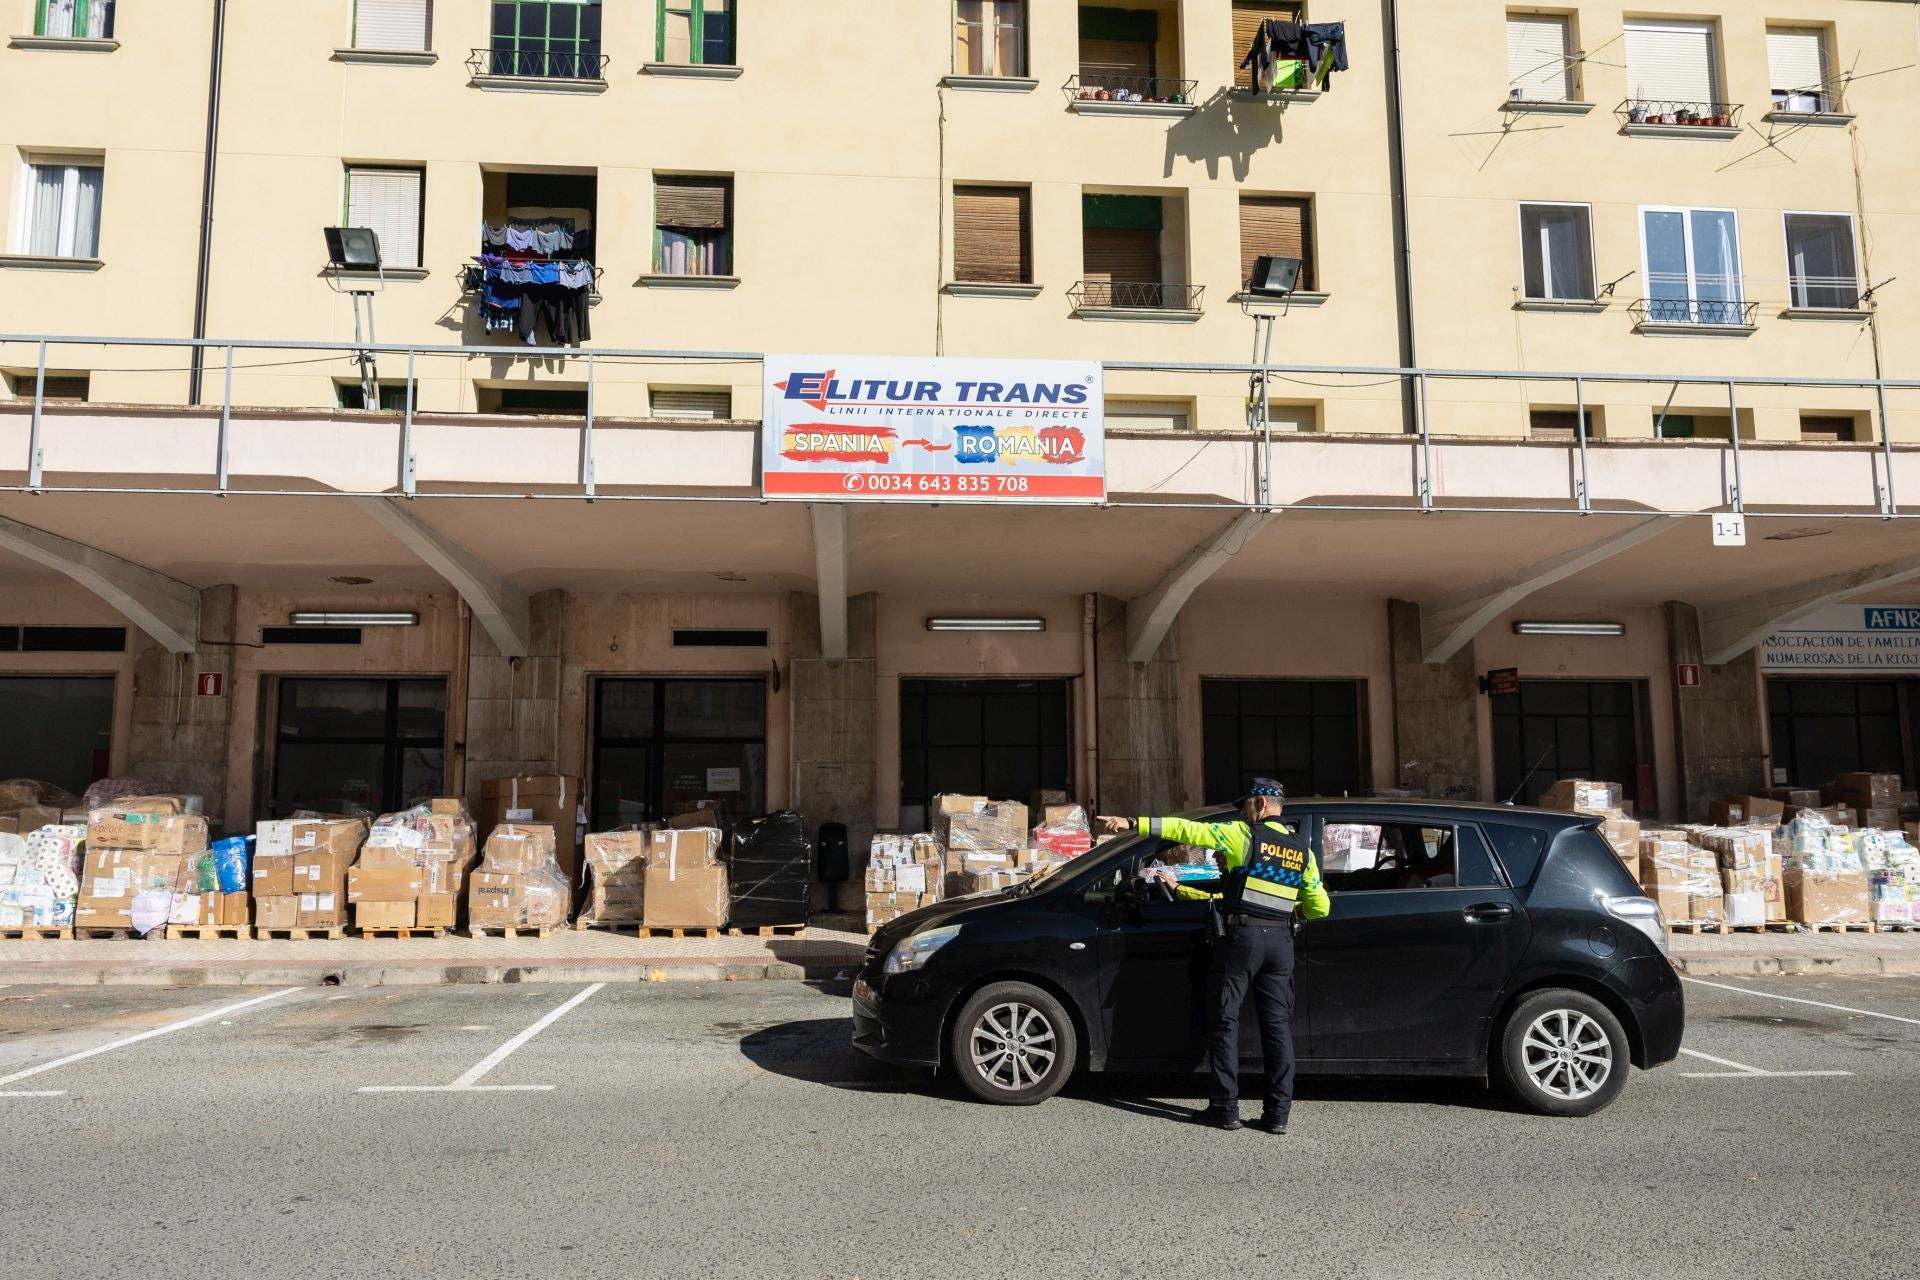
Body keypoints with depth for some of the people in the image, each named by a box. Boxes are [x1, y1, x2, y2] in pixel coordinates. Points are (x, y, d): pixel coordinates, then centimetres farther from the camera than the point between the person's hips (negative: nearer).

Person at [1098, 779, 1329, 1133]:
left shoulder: (1244, 835, -4)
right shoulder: (1303, 851, 11)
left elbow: (1187, 830, -9)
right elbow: (1320, 907, 11)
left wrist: (1132, 823, -9)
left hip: (1240, 936, -5)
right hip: (1281, 941, 5)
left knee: (1225, 1022, 3)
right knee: (1278, 1026, 7)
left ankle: (1225, 1107, 3)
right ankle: (1278, 1113, 6)